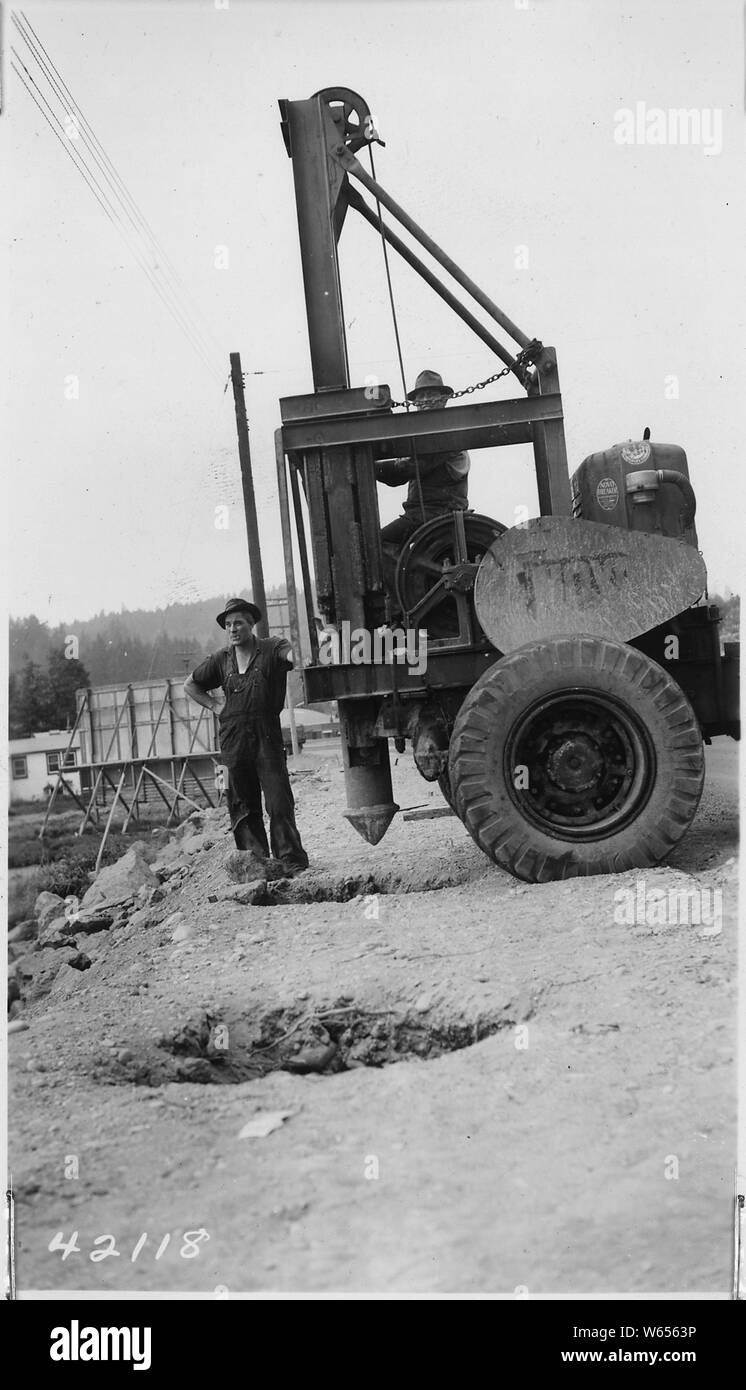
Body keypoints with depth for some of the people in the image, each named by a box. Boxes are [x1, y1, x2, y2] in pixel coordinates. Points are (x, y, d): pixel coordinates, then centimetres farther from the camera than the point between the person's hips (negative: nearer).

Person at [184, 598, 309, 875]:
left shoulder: (271, 649, -1)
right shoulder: (222, 659, 12)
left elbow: (293, 654, -24)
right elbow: (190, 685, 25)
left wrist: (300, 653, -48)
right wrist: (215, 706, 12)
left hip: (267, 738, -4)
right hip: (233, 740, 4)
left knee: (279, 802, -7)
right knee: (242, 805, 7)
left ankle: (291, 860, -1)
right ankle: (256, 860, 15)